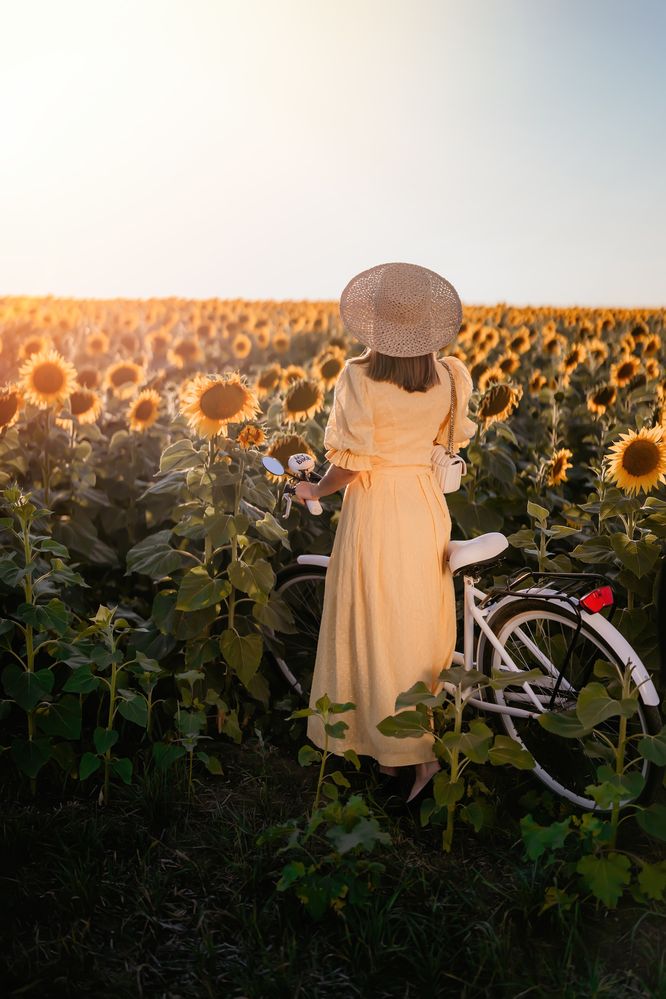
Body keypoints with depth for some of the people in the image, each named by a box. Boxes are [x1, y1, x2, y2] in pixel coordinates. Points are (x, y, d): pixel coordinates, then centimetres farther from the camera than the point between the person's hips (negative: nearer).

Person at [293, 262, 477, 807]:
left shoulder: (360, 378, -17)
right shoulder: (448, 377, -1)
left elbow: (351, 464, -17)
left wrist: (315, 490, 1)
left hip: (376, 510, -5)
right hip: (427, 504, 6)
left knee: (379, 630, 6)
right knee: (419, 627, 17)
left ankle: (414, 753, 9)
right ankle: (408, 738, 32)